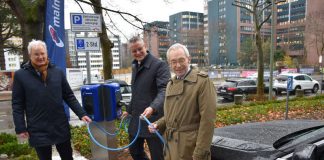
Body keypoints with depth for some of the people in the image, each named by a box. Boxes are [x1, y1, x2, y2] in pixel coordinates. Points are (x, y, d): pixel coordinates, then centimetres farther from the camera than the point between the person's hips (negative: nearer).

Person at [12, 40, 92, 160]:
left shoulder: (58, 72, 2)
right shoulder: (20, 75, -3)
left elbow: (69, 96, 5)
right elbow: (17, 104, -2)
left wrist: (81, 114, -4)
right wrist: (20, 128, -6)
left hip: (61, 127, 2)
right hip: (38, 130, -2)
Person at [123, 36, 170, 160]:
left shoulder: (159, 65, -13)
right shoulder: (135, 66, 12)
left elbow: (164, 90, -26)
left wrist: (152, 108, -41)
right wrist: (129, 110, 26)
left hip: (153, 120, -8)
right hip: (136, 120, 8)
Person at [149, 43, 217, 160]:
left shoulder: (203, 81, -13)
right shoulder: (171, 84, 11)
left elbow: (207, 119, -17)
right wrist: (158, 125, 3)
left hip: (190, 147, -7)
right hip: (171, 144, 7)